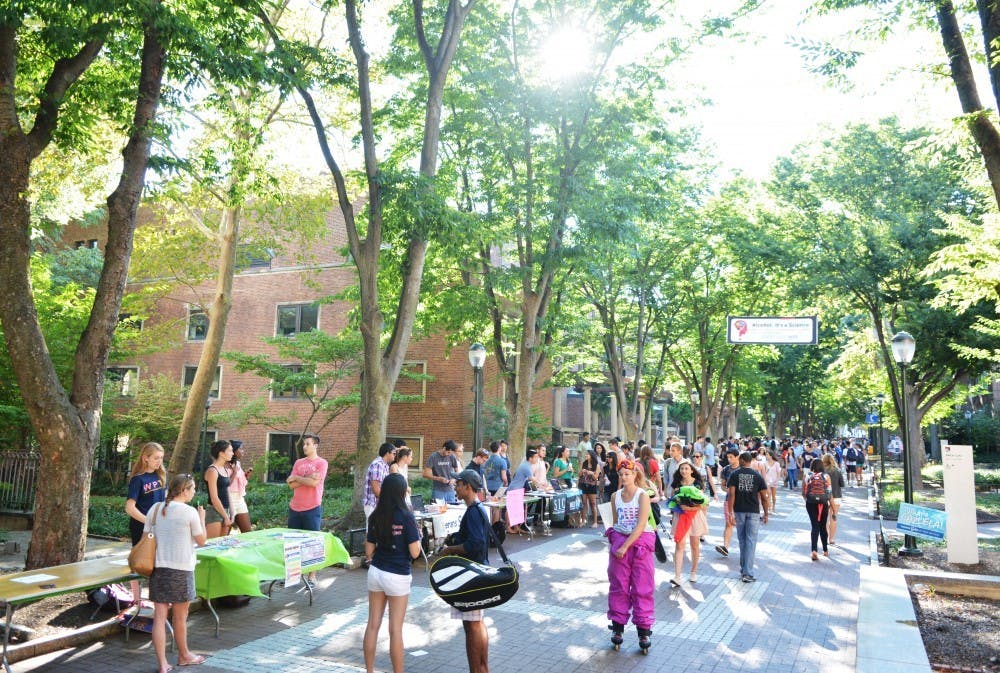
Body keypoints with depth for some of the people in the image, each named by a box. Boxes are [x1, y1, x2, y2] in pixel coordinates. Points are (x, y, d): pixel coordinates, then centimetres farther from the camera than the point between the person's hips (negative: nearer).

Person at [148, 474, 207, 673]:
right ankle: (184, 656, 31)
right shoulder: (190, 512, -10)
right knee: (180, 617, 12)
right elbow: (202, 540, -2)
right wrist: (202, 518, 10)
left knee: (159, 617, 5)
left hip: (158, 568, 4)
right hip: (181, 569, -4)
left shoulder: (156, 509, 4)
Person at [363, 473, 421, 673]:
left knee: (373, 625, 14)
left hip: (376, 572, 5)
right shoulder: (406, 517, -15)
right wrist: (417, 536, 3)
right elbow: (414, 552, -15)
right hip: (397, 576, -5)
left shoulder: (375, 516, -1)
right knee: (395, 630, 5)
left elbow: (369, 551, 4)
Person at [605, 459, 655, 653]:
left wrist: (626, 546, -18)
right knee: (618, 585, 7)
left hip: (640, 541, -4)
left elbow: (641, 525, -16)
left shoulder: (642, 496, -10)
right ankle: (618, 626, 18)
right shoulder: (615, 496, 4)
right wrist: (614, 542, 1)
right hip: (619, 541, 4)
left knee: (642, 587, 1)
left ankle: (643, 629, 9)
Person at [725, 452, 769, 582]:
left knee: (742, 540, 14)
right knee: (751, 540, 0)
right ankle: (747, 573, -6)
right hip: (753, 511, -1)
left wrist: (730, 513, -10)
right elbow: (764, 497, -1)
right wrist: (766, 514, 9)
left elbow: (731, 494, -11)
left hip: (739, 510, 1)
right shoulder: (757, 476, 0)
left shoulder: (734, 474, -2)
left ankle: (743, 568, 24)